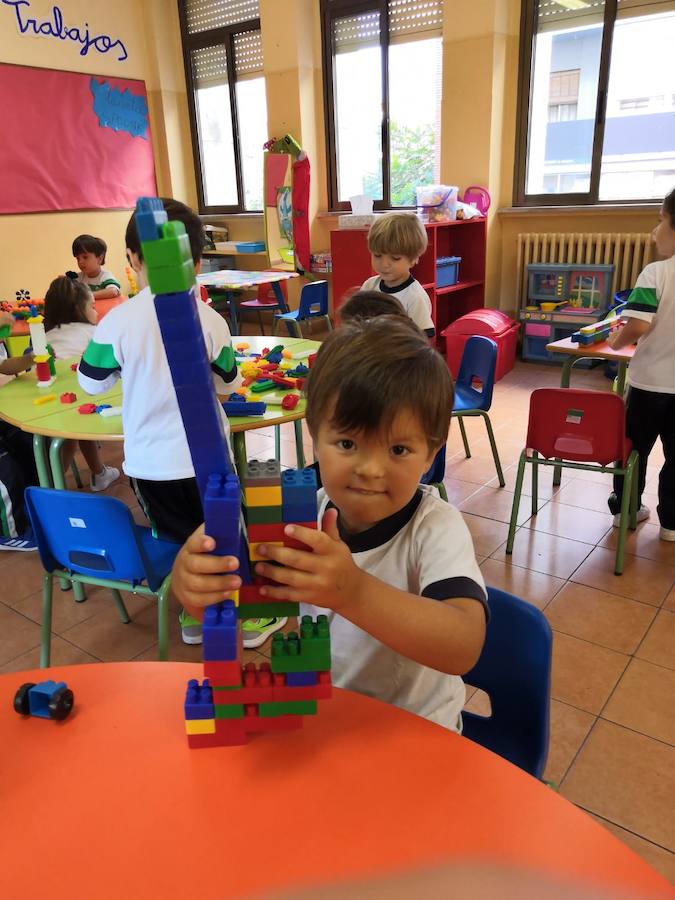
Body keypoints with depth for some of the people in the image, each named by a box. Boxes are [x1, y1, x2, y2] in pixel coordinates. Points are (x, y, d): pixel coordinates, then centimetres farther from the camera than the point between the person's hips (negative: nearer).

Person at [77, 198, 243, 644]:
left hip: (150, 460, 0)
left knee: (175, 539, 17)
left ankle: (195, 615, 32)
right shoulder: (210, 319, -11)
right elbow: (229, 384, 2)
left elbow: (92, 382, 0)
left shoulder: (117, 321, -14)